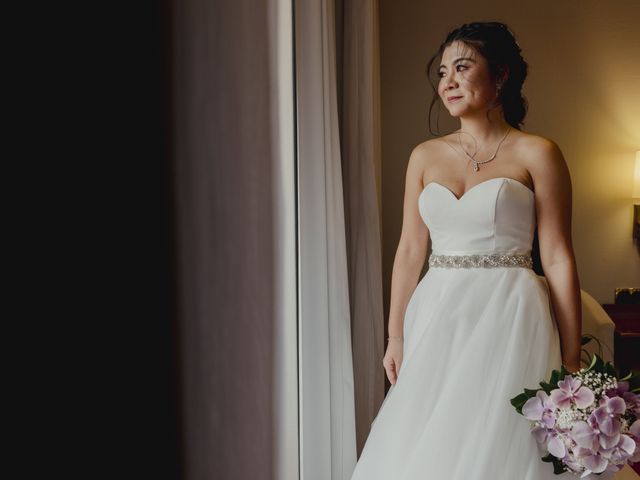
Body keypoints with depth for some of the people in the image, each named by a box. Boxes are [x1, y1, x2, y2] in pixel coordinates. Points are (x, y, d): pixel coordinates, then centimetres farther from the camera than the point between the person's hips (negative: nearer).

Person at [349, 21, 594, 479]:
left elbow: (558, 260, -5)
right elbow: (410, 251, 11)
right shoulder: (425, 156, 10)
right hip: (438, 321, 4)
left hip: (508, 321, -4)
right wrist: (396, 337, 9)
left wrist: (571, 360, -8)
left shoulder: (537, 154, -3)